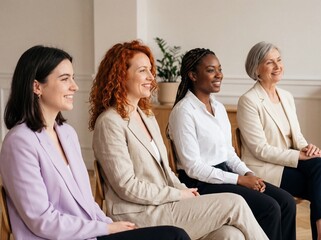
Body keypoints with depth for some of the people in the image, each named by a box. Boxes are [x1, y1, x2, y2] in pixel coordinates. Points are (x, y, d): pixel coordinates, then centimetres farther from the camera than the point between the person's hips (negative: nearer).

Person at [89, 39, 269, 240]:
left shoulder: (147, 115, 16)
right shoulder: (110, 122, -12)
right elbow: (127, 186, -17)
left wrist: (184, 191, 0)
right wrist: (179, 195, -11)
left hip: (164, 204, 8)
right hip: (140, 217, -8)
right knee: (234, 204, -12)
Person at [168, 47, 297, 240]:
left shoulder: (219, 107, 11)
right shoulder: (184, 111, -15)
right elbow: (193, 168, -18)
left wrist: (248, 173, -4)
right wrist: (239, 180, -18)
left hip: (225, 173, 8)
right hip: (200, 182, -8)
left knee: (287, 202, -7)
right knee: (269, 208, -20)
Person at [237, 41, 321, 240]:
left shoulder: (287, 97, 11)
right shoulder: (249, 101, -11)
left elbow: (296, 135, 12)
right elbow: (260, 150, -15)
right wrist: (300, 156, -19)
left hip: (288, 163, 6)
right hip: (264, 170, -6)